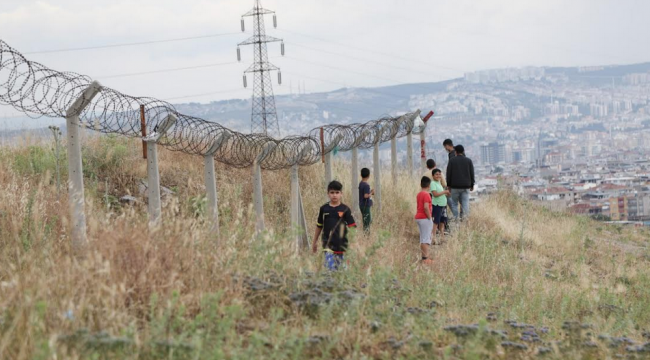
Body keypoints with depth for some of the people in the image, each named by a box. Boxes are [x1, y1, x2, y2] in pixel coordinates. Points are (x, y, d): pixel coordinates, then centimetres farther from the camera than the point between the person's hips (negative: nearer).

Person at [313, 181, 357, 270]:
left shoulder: (345, 209, -2)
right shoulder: (324, 209, 3)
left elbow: (352, 227, -3)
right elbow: (319, 226, 14)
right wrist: (315, 242, 20)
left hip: (341, 245, 0)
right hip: (328, 245, 0)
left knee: (340, 268, 9)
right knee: (330, 267, -12)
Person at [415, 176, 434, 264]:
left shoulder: (419, 194, 12)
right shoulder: (426, 194, -15)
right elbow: (426, 207, -23)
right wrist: (430, 218, -16)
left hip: (418, 217, 9)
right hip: (425, 218, -9)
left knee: (423, 238, 13)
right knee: (426, 239, -7)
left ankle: (424, 257, 17)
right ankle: (425, 258, -10)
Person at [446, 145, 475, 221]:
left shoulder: (452, 160, -1)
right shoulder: (468, 160, 4)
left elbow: (448, 173, 0)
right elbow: (472, 174, 6)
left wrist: (449, 185, 7)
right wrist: (472, 185, 14)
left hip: (455, 186, -1)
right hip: (466, 186, 1)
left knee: (454, 203, 7)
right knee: (465, 203, 2)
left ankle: (455, 219, 1)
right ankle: (465, 217, -10)